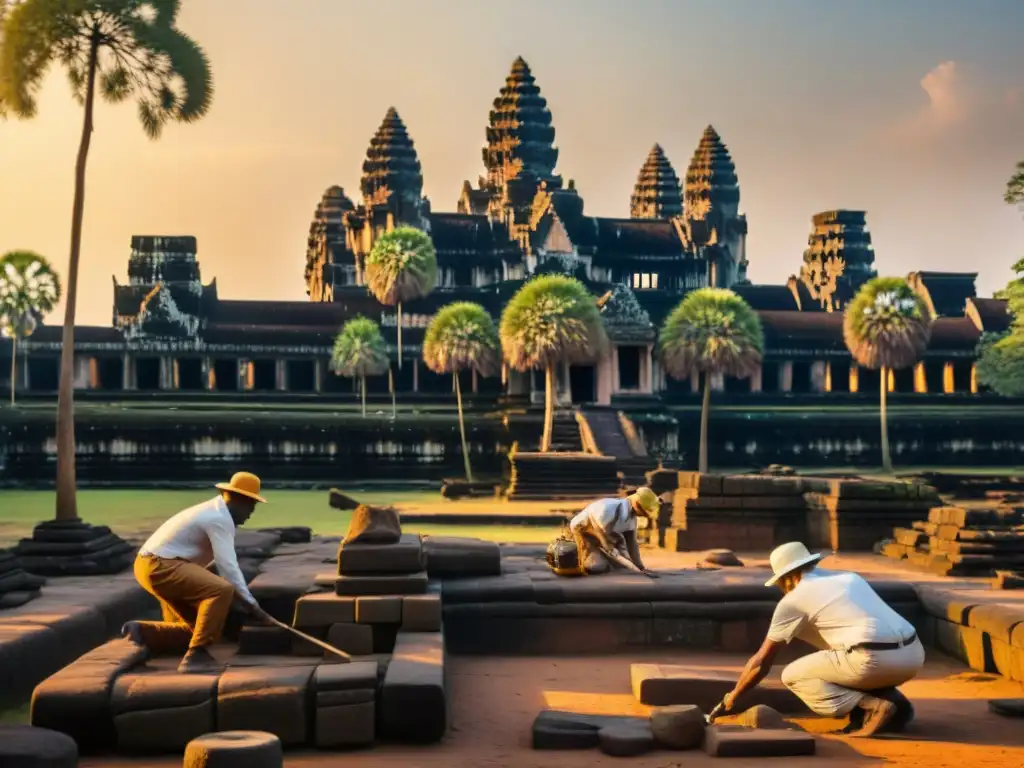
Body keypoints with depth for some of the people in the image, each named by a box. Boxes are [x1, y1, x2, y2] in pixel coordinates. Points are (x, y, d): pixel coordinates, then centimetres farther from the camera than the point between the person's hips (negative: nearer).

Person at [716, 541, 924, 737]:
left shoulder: (793, 600, 8)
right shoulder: (850, 577, 26)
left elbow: (762, 662, 12)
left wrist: (733, 696, 28)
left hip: (876, 661, -8)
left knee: (793, 676, 9)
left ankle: (872, 706, -7)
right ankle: (888, 697, 10)